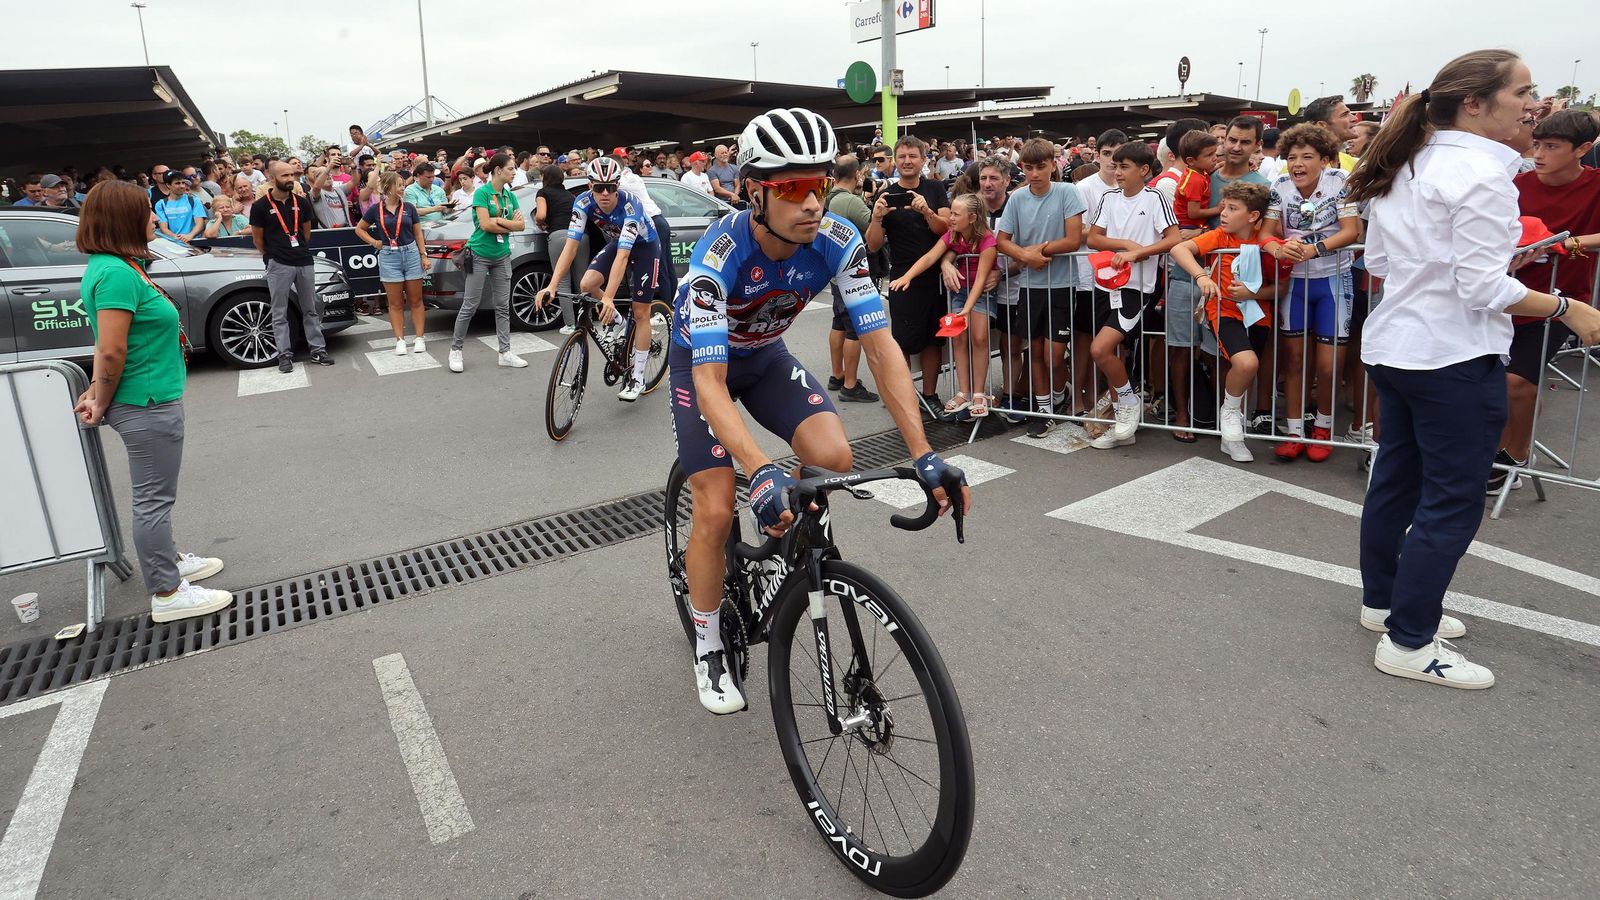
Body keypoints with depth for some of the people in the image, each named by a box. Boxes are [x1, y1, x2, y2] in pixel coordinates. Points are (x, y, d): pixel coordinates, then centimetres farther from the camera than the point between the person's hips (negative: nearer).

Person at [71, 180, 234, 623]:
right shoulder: (116, 273, -21)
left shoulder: (118, 266, 10)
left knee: (154, 495, 23)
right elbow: (111, 351, -23)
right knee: (154, 499, 0)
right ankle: (167, 595, 11)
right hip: (147, 406, -10)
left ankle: (169, 560, 40)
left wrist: (97, 391, 7)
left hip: (153, 403, 10)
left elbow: (110, 348, 13)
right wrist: (102, 404, -10)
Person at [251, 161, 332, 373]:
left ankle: (318, 350, 15)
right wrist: (273, 256, 10)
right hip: (278, 266, -3)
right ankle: (285, 355, 6)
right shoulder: (261, 206, -3)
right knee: (280, 314, 2)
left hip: (305, 262, 3)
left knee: (311, 310, 9)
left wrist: (301, 251, 15)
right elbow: (258, 239, 5)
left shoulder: (301, 203, 7)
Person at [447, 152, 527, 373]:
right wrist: (510, 225, -8)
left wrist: (499, 222, -13)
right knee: (470, 305, -2)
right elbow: (485, 225, -19)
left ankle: (505, 352, 10)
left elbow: (521, 224, 1)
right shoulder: (482, 193, -10)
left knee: (503, 306, 6)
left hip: (502, 256, 6)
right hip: (480, 255, -6)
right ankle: (456, 350, 9)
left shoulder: (510, 195, 8)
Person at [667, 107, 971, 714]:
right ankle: (708, 650, 12)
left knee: (834, 458, -23)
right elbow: (709, 380, -42)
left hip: (766, 355, 3)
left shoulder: (838, 242, -25)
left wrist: (923, 453, -36)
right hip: (701, 362, -3)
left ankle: (784, 536, 10)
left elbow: (880, 345, -26)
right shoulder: (718, 255, -36)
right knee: (716, 511, -12)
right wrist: (761, 472, -57)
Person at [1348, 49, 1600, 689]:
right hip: (1454, 359, -9)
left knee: (1395, 480, 18)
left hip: (1392, 347, 9)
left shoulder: (1400, 168, 8)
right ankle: (1409, 643, 9)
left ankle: (1383, 602, 32)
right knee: (1453, 502, 0)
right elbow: (1485, 289, -19)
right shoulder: (1480, 172, -16)